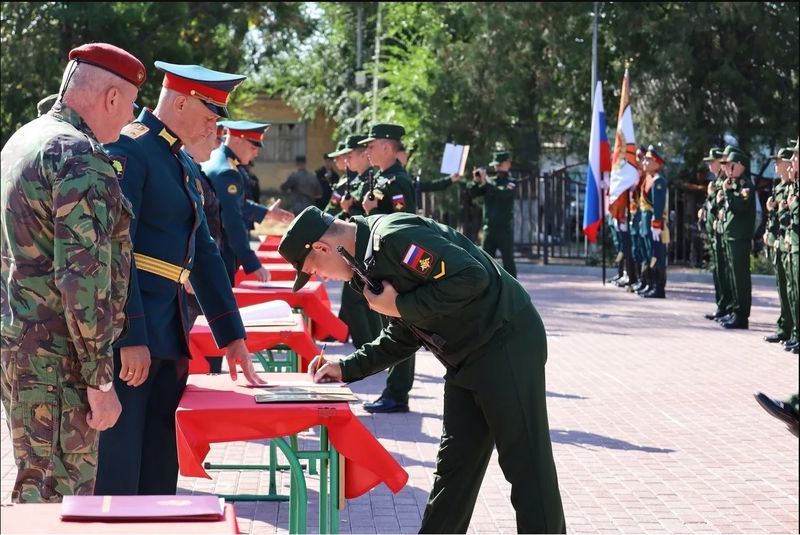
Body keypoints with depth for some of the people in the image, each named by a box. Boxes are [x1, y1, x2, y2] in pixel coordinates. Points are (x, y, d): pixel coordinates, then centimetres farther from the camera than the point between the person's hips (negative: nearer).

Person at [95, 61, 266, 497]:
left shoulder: (182, 165, 19)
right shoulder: (129, 149, -10)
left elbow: (204, 253, 21)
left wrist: (231, 335, 18)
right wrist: (130, 337, -22)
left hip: (169, 337, 9)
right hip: (128, 337, -9)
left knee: (158, 474, 10)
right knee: (116, 479, -6)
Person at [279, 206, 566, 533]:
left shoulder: (394, 237, -19)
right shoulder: (371, 260, 13)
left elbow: (472, 277, -26)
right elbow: (404, 337, 20)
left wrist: (400, 306, -17)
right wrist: (346, 368, 12)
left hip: (506, 345, -10)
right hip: (466, 359, 10)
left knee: (526, 466, -5)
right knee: (452, 468, 14)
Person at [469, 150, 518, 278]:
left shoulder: (511, 183, -3)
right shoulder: (490, 180, 11)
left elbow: (501, 193, -23)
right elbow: (473, 193, 6)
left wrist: (485, 181, -25)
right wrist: (476, 181, -12)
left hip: (504, 228, -5)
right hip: (489, 227, 5)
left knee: (508, 261, -1)